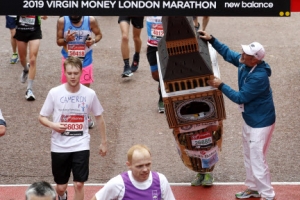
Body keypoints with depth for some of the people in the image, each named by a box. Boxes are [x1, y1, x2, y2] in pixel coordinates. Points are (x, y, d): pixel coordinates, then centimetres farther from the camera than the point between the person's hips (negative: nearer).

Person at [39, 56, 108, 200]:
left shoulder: (90, 94, -5)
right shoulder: (54, 93, -8)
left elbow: (99, 117, 9)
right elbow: (42, 117, 1)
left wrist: (103, 142, 11)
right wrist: (53, 125, -21)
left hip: (81, 145, 0)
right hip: (59, 146, 0)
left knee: (79, 184, -7)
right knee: (61, 187, 12)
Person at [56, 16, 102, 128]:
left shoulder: (91, 20, -12)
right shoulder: (62, 21, -11)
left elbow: (99, 34, 4)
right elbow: (58, 41, -3)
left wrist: (93, 41, -19)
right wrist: (66, 40, -25)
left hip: (85, 61, 0)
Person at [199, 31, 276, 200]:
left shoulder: (259, 77, -33)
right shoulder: (244, 63, -7)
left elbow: (240, 98, -26)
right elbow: (228, 53, 11)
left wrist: (221, 86, -21)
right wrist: (211, 40, 3)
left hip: (261, 122, -10)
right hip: (250, 119, 10)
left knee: (257, 161, -4)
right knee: (249, 157, 22)